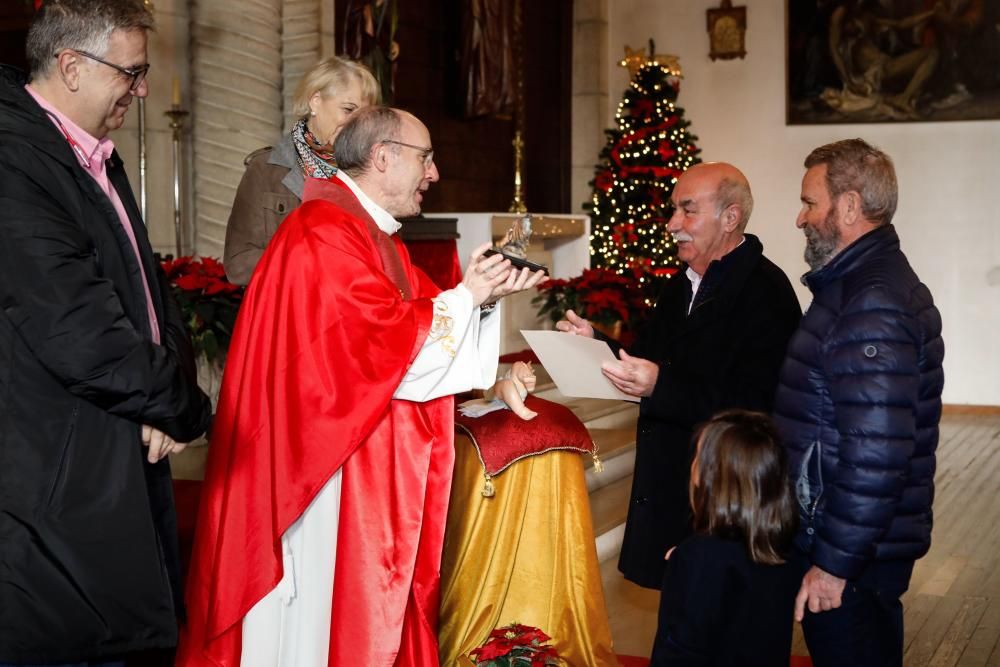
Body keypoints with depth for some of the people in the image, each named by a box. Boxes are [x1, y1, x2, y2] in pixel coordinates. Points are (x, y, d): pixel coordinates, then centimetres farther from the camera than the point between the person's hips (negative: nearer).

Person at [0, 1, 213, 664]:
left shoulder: (99, 161, 14)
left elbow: (147, 291, 16)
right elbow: (75, 329, -24)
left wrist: (167, 393, -4)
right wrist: (182, 408, -9)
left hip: (116, 467, 9)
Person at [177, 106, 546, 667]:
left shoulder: (378, 238, 16)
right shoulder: (324, 232, -17)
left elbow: (417, 316, 13)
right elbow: (387, 338, -23)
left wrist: (483, 295, -2)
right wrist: (465, 297, -12)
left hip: (372, 470, 10)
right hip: (329, 466, -10)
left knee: (369, 606, 13)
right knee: (329, 608, 0)